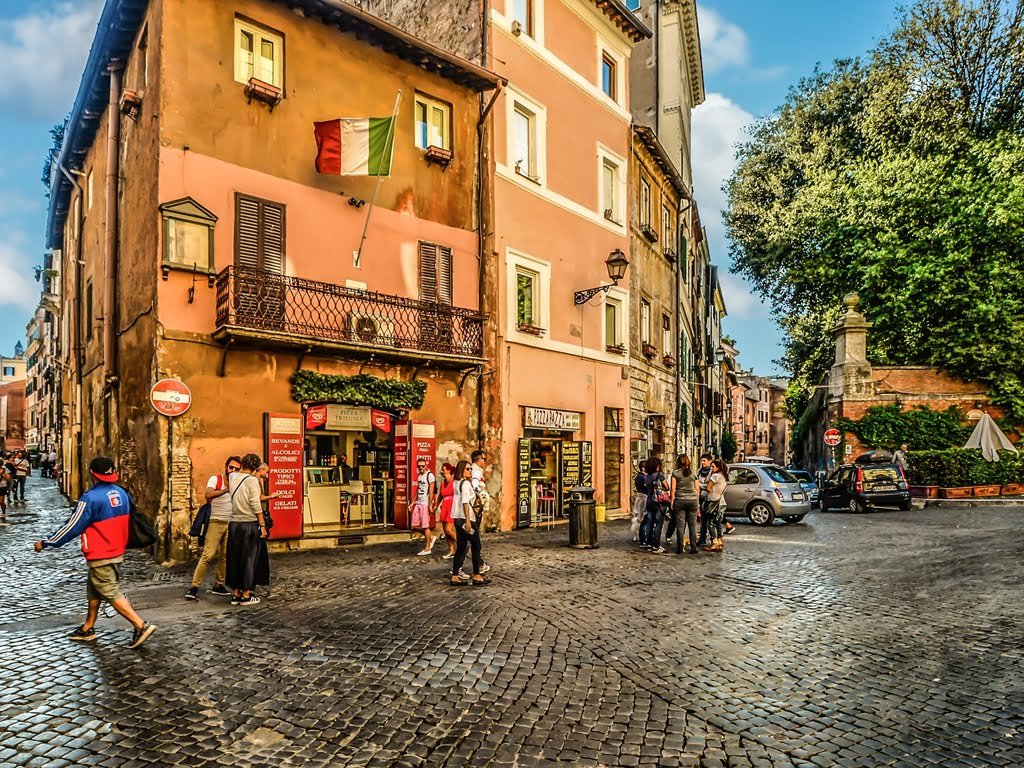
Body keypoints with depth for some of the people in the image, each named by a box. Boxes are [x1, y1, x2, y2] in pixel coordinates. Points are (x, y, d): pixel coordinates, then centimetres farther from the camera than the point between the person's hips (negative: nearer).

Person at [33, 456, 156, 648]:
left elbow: (72, 526, -13)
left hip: (100, 557, -8)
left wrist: (45, 543, -1)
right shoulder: (121, 493, 2)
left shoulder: (91, 497, -20)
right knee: (93, 589, 23)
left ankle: (141, 626, -10)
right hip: (117, 553, 8)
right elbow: (127, 519, 11)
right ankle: (88, 629, 34)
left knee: (111, 593, -3)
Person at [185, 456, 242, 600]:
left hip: (230, 524, 5)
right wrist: (226, 490, -30)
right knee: (208, 555, -12)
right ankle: (194, 587, -6)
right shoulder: (215, 479, -5)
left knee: (226, 557, 6)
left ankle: (218, 585, 17)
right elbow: (208, 494, -24)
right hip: (215, 523, -5)